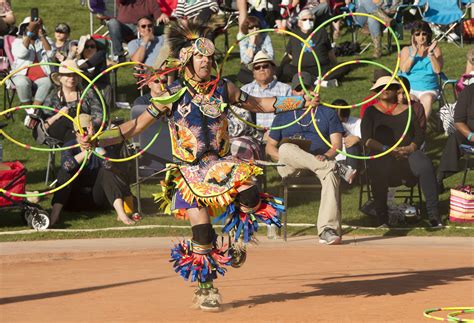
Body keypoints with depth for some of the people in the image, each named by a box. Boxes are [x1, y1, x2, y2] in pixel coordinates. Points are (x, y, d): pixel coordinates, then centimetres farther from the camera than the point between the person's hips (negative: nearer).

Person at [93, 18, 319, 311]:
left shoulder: (223, 88, 3)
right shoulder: (172, 95, -4)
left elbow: (259, 104, 14)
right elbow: (138, 125, -2)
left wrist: (302, 102, 11)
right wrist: (101, 140, -13)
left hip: (221, 163, 2)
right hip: (191, 171, -2)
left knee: (249, 193, -28)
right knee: (202, 233, -8)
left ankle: (238, 240, 5)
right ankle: (205, 290, 14)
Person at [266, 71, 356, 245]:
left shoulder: (327, 113, 19)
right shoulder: (283, 116, 22)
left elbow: (337, 144, 8)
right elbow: (269, 147, 18)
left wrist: (326, 156, -15)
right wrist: (282, 157, -6)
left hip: (320, 161, -1)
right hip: (290, 166, 1)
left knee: (330, 174, -38)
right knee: (286, 147, -35)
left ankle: (328, 230, -50)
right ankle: (338, 168, -40)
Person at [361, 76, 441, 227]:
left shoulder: (407, 110, 22)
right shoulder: (371, 111, 16)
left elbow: (419, 135, 13)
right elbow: (366, 139, 2)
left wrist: (410, 148, -10)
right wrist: (386, 149, -14)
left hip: (408, 152, 2)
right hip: (382, 155, -2)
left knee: (425, 166, -33)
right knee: (378, 171, -39)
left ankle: (433, 213, -33)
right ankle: (382, 217, -29)